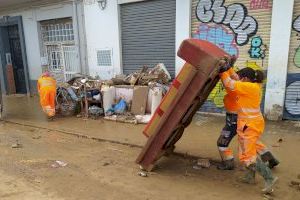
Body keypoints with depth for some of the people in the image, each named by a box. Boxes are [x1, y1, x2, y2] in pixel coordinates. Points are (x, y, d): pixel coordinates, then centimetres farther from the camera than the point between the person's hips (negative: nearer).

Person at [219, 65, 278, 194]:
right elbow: (235, 84, 15)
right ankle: (250, 177, 32)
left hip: (250, 125, -10)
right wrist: (228, 71, 11)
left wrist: (223, 71, -9)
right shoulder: (254, 87, 9)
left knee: (248, 154, -4)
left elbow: (230, 85, -21)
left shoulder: (250, 87, -19)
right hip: (251, 124, 10)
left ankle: (269, 178, -2)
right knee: (250, 151, 20)